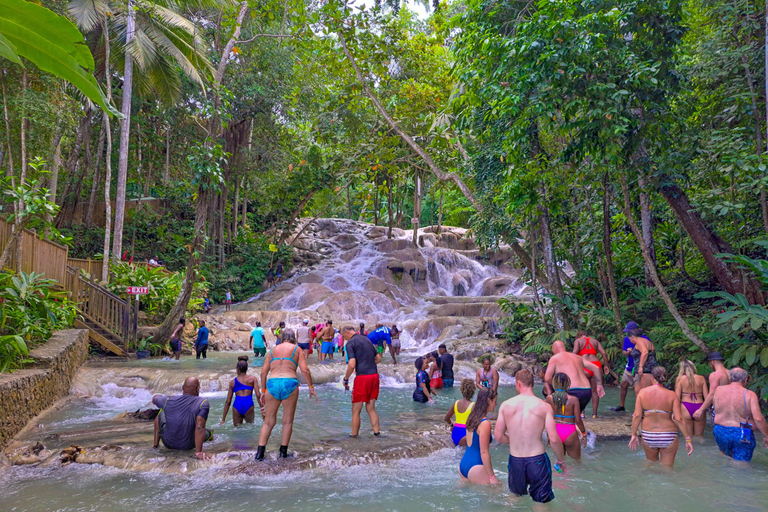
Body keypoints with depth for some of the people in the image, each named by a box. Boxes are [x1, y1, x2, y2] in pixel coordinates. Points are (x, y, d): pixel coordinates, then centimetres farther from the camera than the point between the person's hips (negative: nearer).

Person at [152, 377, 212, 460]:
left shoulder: (168, 401, -16)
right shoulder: (203, 403, -25)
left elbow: (154, 399, 7)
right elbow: (200, 427, -33)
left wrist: (162, 397, 30)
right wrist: (198, 452, -33)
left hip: (168, 443, 1)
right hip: (188, 446, -1)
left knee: (161, 412, 21)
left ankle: (156, 443, 28)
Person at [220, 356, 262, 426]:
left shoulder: (233, 382, 14)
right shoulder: (252, 379, 9)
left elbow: (228, 402, 14)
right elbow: (258, 395, -3)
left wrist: (223, 419, 18)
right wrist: (262, 409, 0)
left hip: (237, 406, 2)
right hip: (248, 406, -2)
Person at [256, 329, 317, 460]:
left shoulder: (273, 349, 18)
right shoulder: (297, 349, 10)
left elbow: (264, 372, 13)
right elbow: (305, 370, -1)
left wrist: (263, 390, 20)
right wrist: (311, 387, 6)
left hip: (272, 384, 2)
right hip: (290, 384, -2)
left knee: (269, 421, 12)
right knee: (288, 421, 12)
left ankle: (260, 452, 4)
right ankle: (283, 451, 11)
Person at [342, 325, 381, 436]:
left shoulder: (350, 343, -6)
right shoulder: (367, 339, 17)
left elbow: (352, 365, -16)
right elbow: (378, 358, 21)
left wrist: (346, 379, -3)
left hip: (362, 377, -7)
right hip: (374, 375, 7)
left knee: (356, 411, 4)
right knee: (371, 408, 14)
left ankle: (354, 436, 8)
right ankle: (376, 432, 9)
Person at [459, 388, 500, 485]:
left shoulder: (472, 418, 9)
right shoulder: (485, 423, -16)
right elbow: (484, 452, -17)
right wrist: (492, 476, -13)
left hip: (462, 464, 9)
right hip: (475, 468, -9)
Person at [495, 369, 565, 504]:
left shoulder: (506, 405, -4)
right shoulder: (544, 406, -9)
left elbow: (498, 436, 0)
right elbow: (554, 439, -12)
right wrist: (561, 460, 5)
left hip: (515, 461, 2)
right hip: (537, 461, -2)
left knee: (515, 498, 26)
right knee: (542, 502, 14)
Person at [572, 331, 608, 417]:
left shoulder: (578, 340, 10)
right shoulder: (595, 341, 20)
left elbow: (575, 352, -9)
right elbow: (604, 354, 8)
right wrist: (606, 365, 14)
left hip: (585, 367, -3)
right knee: (595, 391, 10)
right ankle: (594, 413, 12)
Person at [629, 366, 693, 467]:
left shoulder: (643, 392, -4)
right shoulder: (672, 395, -7)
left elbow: (637, 415, -7)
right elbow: (678, 419, -12)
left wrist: (634, 435, 1)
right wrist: (688, 439, -5)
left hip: (648, 436, 1)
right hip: (668, 437, -1)